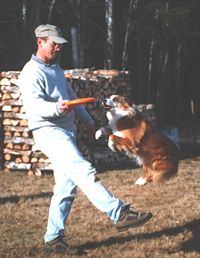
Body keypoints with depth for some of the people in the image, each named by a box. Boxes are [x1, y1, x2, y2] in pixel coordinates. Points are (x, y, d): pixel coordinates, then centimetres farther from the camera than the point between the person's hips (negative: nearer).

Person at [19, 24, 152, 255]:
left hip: (66, 132, 10)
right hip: (48, 132, -10)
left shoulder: (56, 68, 20)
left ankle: (53, 238, 13)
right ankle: (119, 214, -30)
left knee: (66, 187, 7)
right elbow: (33, 104, -25)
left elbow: (71, 95, 31)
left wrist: (87, 121, 32)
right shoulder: (31, 73, -10)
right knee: (83, 171, -23)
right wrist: (56, 108, -44)